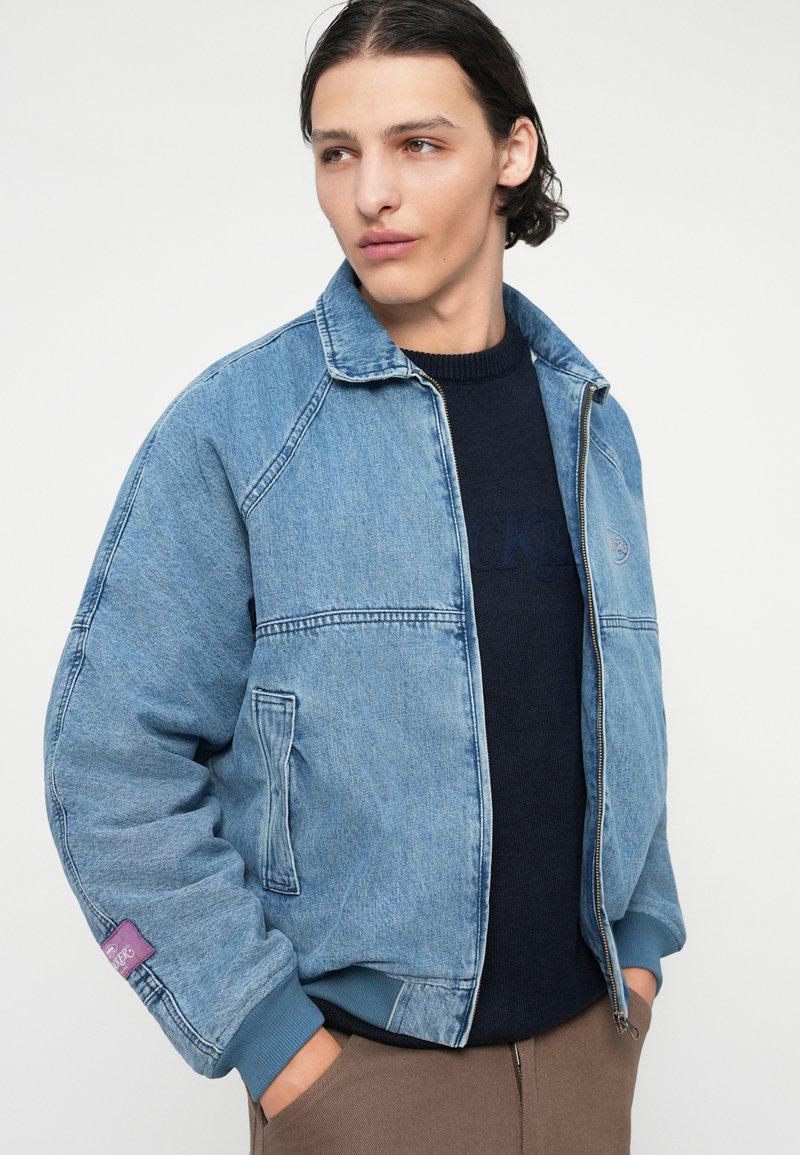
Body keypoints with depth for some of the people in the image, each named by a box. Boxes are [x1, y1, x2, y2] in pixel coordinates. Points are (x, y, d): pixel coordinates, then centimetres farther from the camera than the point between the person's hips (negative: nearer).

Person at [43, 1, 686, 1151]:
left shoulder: (590, 419, 4)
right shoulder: (235, 425, -11)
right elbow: (113, 763, -12)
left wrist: (641, 935, 5)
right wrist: (265, 1032, -14)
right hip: (361, 1057, -4)